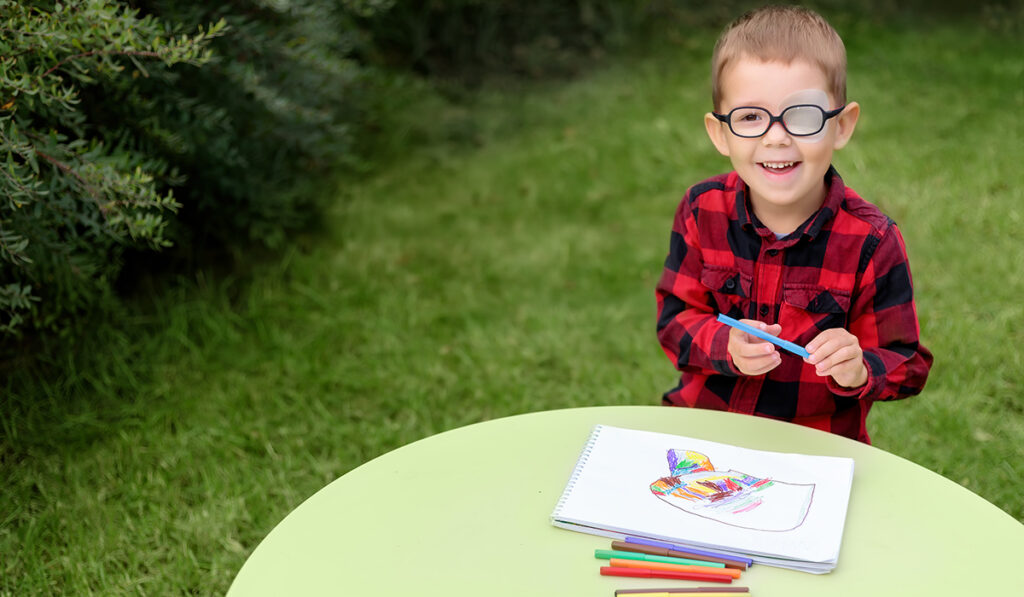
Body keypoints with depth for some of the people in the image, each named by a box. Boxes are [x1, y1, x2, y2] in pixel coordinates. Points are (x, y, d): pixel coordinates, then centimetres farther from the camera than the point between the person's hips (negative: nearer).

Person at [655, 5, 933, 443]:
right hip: (705, 420, 0)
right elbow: (675, 317, 1)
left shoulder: (871, 241, -14)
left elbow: (906, 365, -8)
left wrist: (857, 370, -28)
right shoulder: (702, 211, -5)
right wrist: (726, 345, -20)